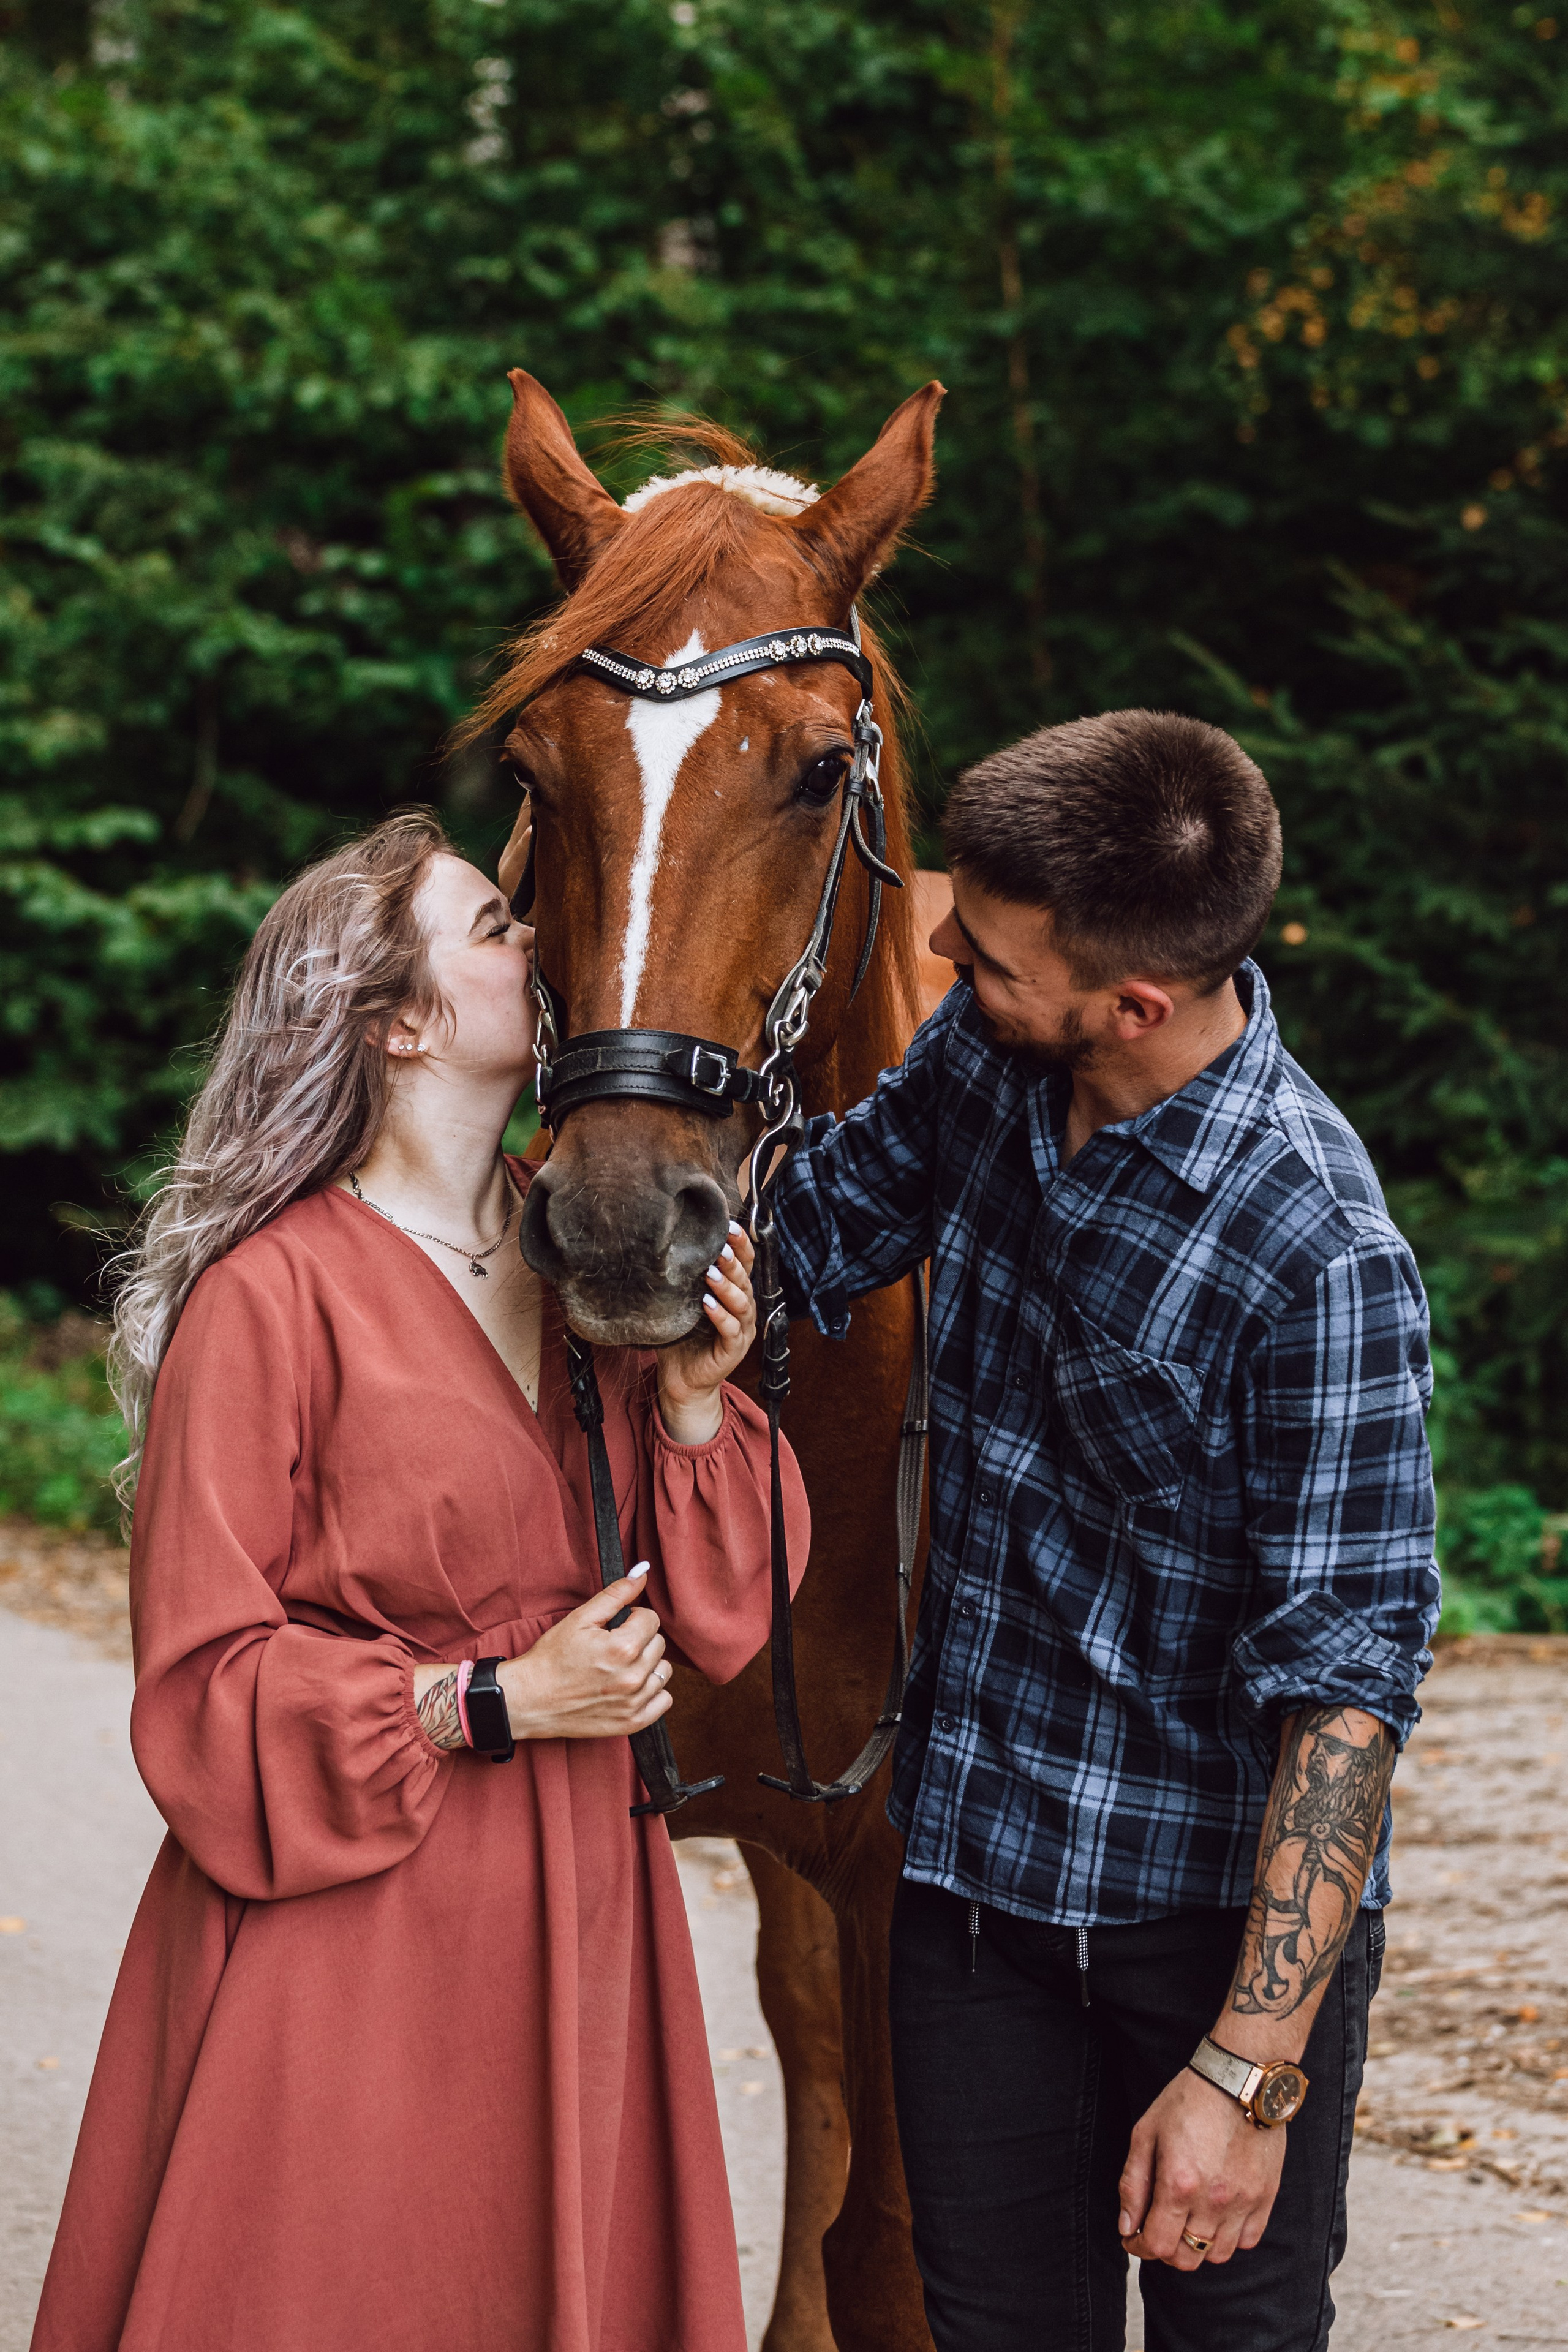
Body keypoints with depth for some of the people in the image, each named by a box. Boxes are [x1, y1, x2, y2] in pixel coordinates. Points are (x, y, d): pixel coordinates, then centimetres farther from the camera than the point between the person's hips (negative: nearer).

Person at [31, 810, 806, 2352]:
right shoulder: (271, 1296, -12)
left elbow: (707, 1606, 10)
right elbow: (202, 1678, -12)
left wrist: (692, 1407, -7)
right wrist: (492, 1702, -17)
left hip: (578, 1909, 6)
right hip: (353, 1924, -6)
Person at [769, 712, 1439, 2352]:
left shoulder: (1317, 1256, -26)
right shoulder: (986, 1057, -6)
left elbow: (1344, 1679, -25)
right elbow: (819, 1228, 14)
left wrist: (1246, 2073, -26)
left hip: (1218, 1906, -6)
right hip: (974, 1851, 6)